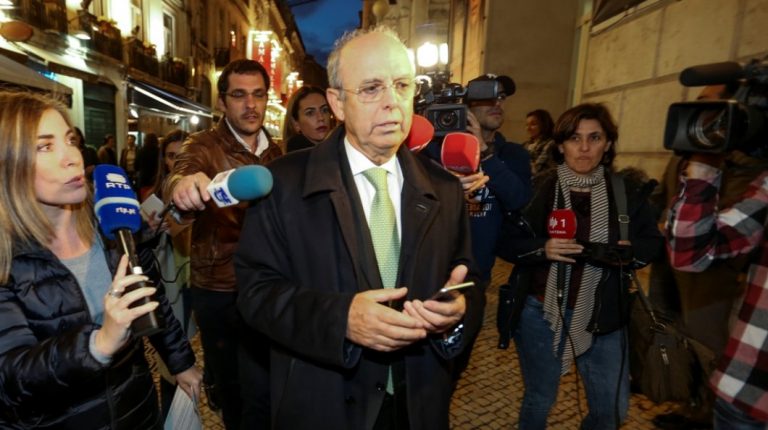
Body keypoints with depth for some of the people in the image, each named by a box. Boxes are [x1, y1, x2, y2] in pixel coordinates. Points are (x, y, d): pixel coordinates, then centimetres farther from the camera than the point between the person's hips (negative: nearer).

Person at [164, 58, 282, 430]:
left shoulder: (276, 152, 4)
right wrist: (183, 184, -54)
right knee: (229, 387, 17)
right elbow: (180, 174, -31)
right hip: (218, 291, -2)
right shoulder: (202, 147, -9)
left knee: (263, 392, 9)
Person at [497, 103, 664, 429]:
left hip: (602, 315, 2)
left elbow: (653, 243, 5)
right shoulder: (537, 188, -7)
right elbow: (505, 242, -6)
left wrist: (630, 252, -17)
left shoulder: (627, 190, 0)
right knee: (539, 400, 13)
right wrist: (543, 248, -24)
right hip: (541, 310, -2)